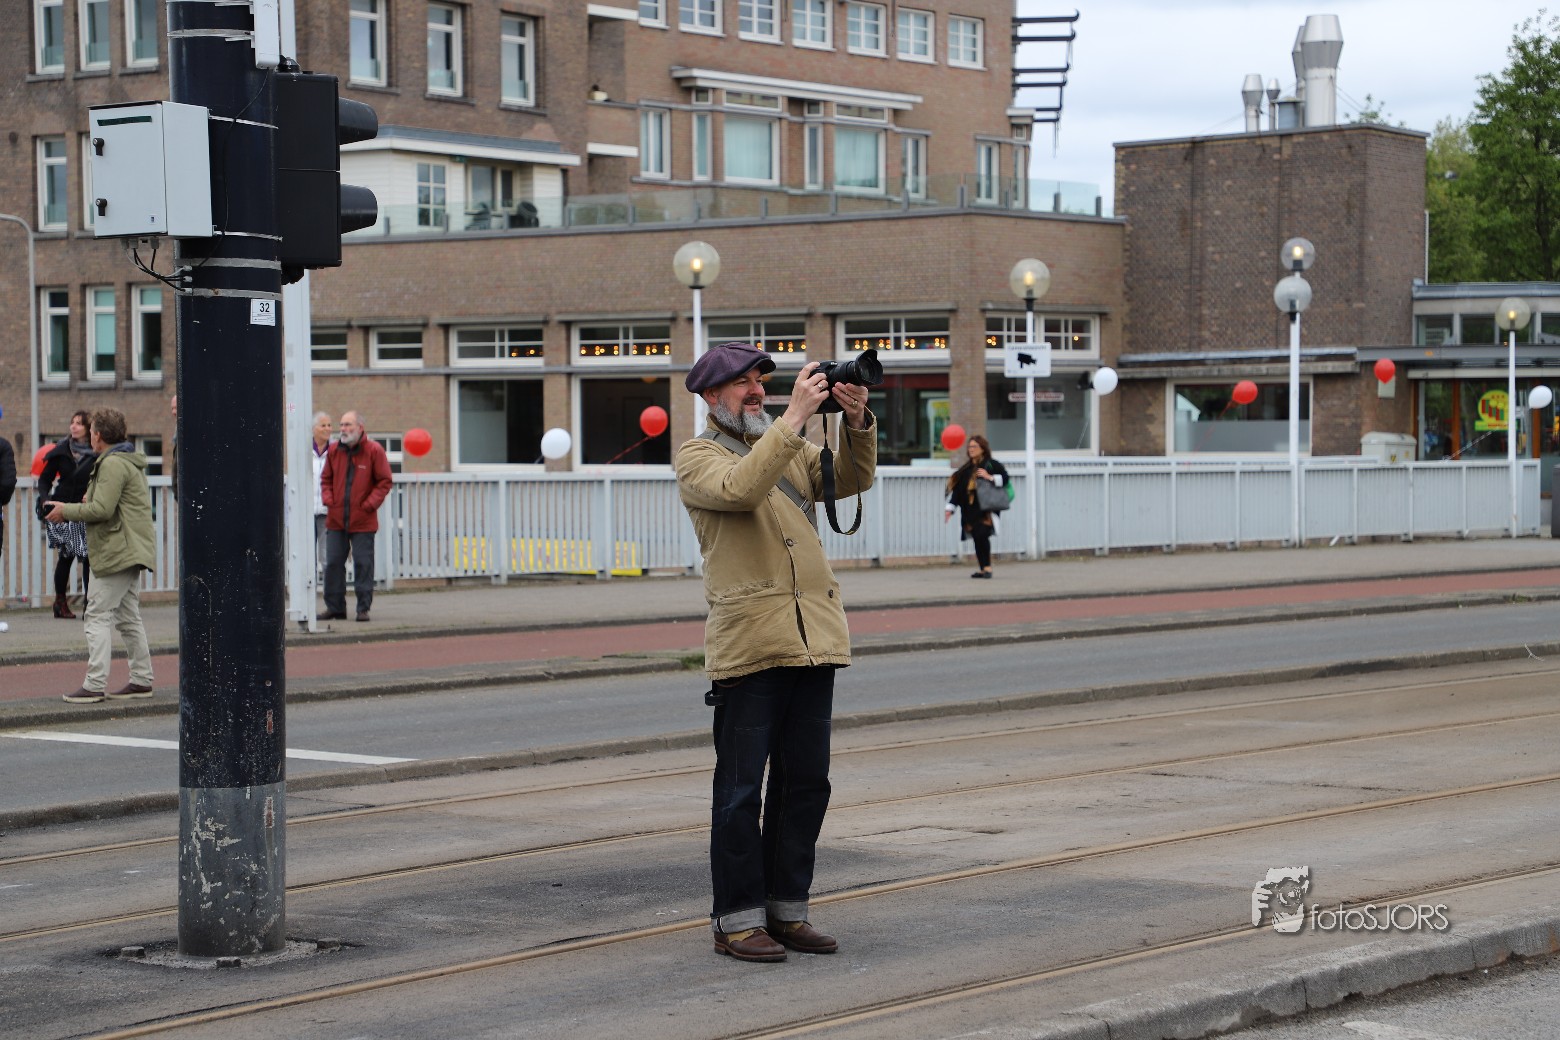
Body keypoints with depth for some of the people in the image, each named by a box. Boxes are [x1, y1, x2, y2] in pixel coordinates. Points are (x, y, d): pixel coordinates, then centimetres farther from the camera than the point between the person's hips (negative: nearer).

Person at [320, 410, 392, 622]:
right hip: (336, 519, 4)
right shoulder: (334, 450, 7)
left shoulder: (373, 450, -5)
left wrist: (370, 504, -11)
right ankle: (335, 607, 13)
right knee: (333, 563, 4)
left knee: (363, 564, -2)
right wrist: (328, 499, 1)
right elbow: (326, 479, 17)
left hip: (363, 520, -4)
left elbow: (384, 482, -2)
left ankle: (363, 608, 5)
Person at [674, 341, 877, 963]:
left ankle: (787, 909, 17)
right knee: (741, 787, -3)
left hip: (814, 641, 6)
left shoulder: (791, 450, 20)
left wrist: (856, 422, -8)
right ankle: (737, 918, 3)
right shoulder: (698, 457, 0)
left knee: (806, 782, 9)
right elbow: (739, 488, -20)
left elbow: (851, 479, 9)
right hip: (747, 646, -6)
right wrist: (795, 417, -22)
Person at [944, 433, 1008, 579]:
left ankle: (987, 567, -10)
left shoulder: (991, 464, 2)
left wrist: (989, 477, -15)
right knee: (977, 539, 3)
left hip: (985, 509, -5)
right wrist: (950, 508, 8)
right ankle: (983, 569, 8)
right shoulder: (966, 469, 16)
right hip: (970, 511, 5)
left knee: (982, 536, -18)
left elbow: (1005, 478, -6)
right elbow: (957, 489, 14)